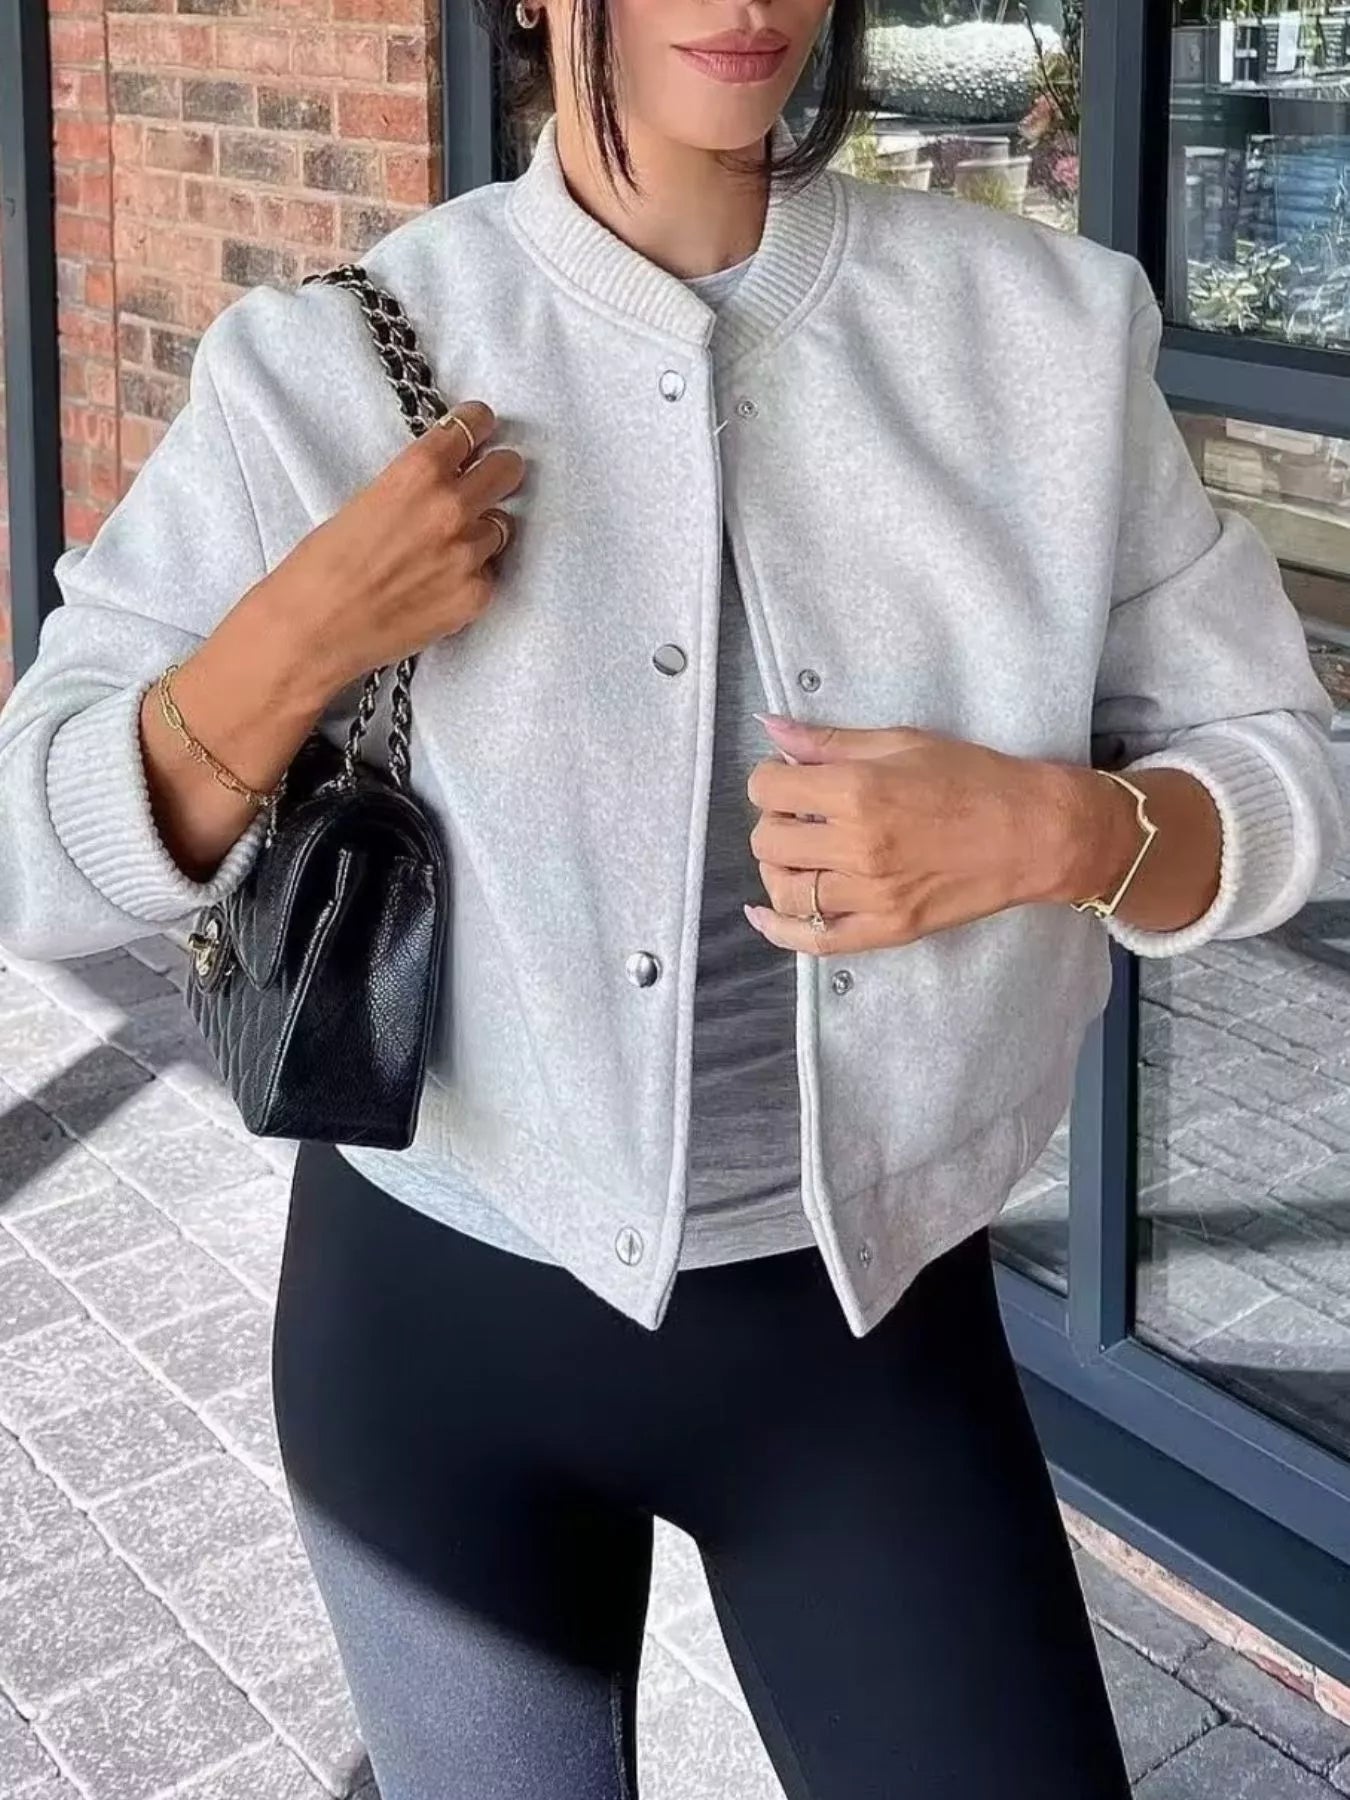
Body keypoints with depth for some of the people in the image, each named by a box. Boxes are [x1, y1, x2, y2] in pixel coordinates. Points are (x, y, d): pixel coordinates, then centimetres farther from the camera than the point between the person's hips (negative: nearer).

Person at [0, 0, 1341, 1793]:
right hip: (436, 1318, 0)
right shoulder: (330, 367, -11)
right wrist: (301, 638, -25)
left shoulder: (1047, 325, -8)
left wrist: (1049, 829, -23)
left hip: (870, 1316, 1)